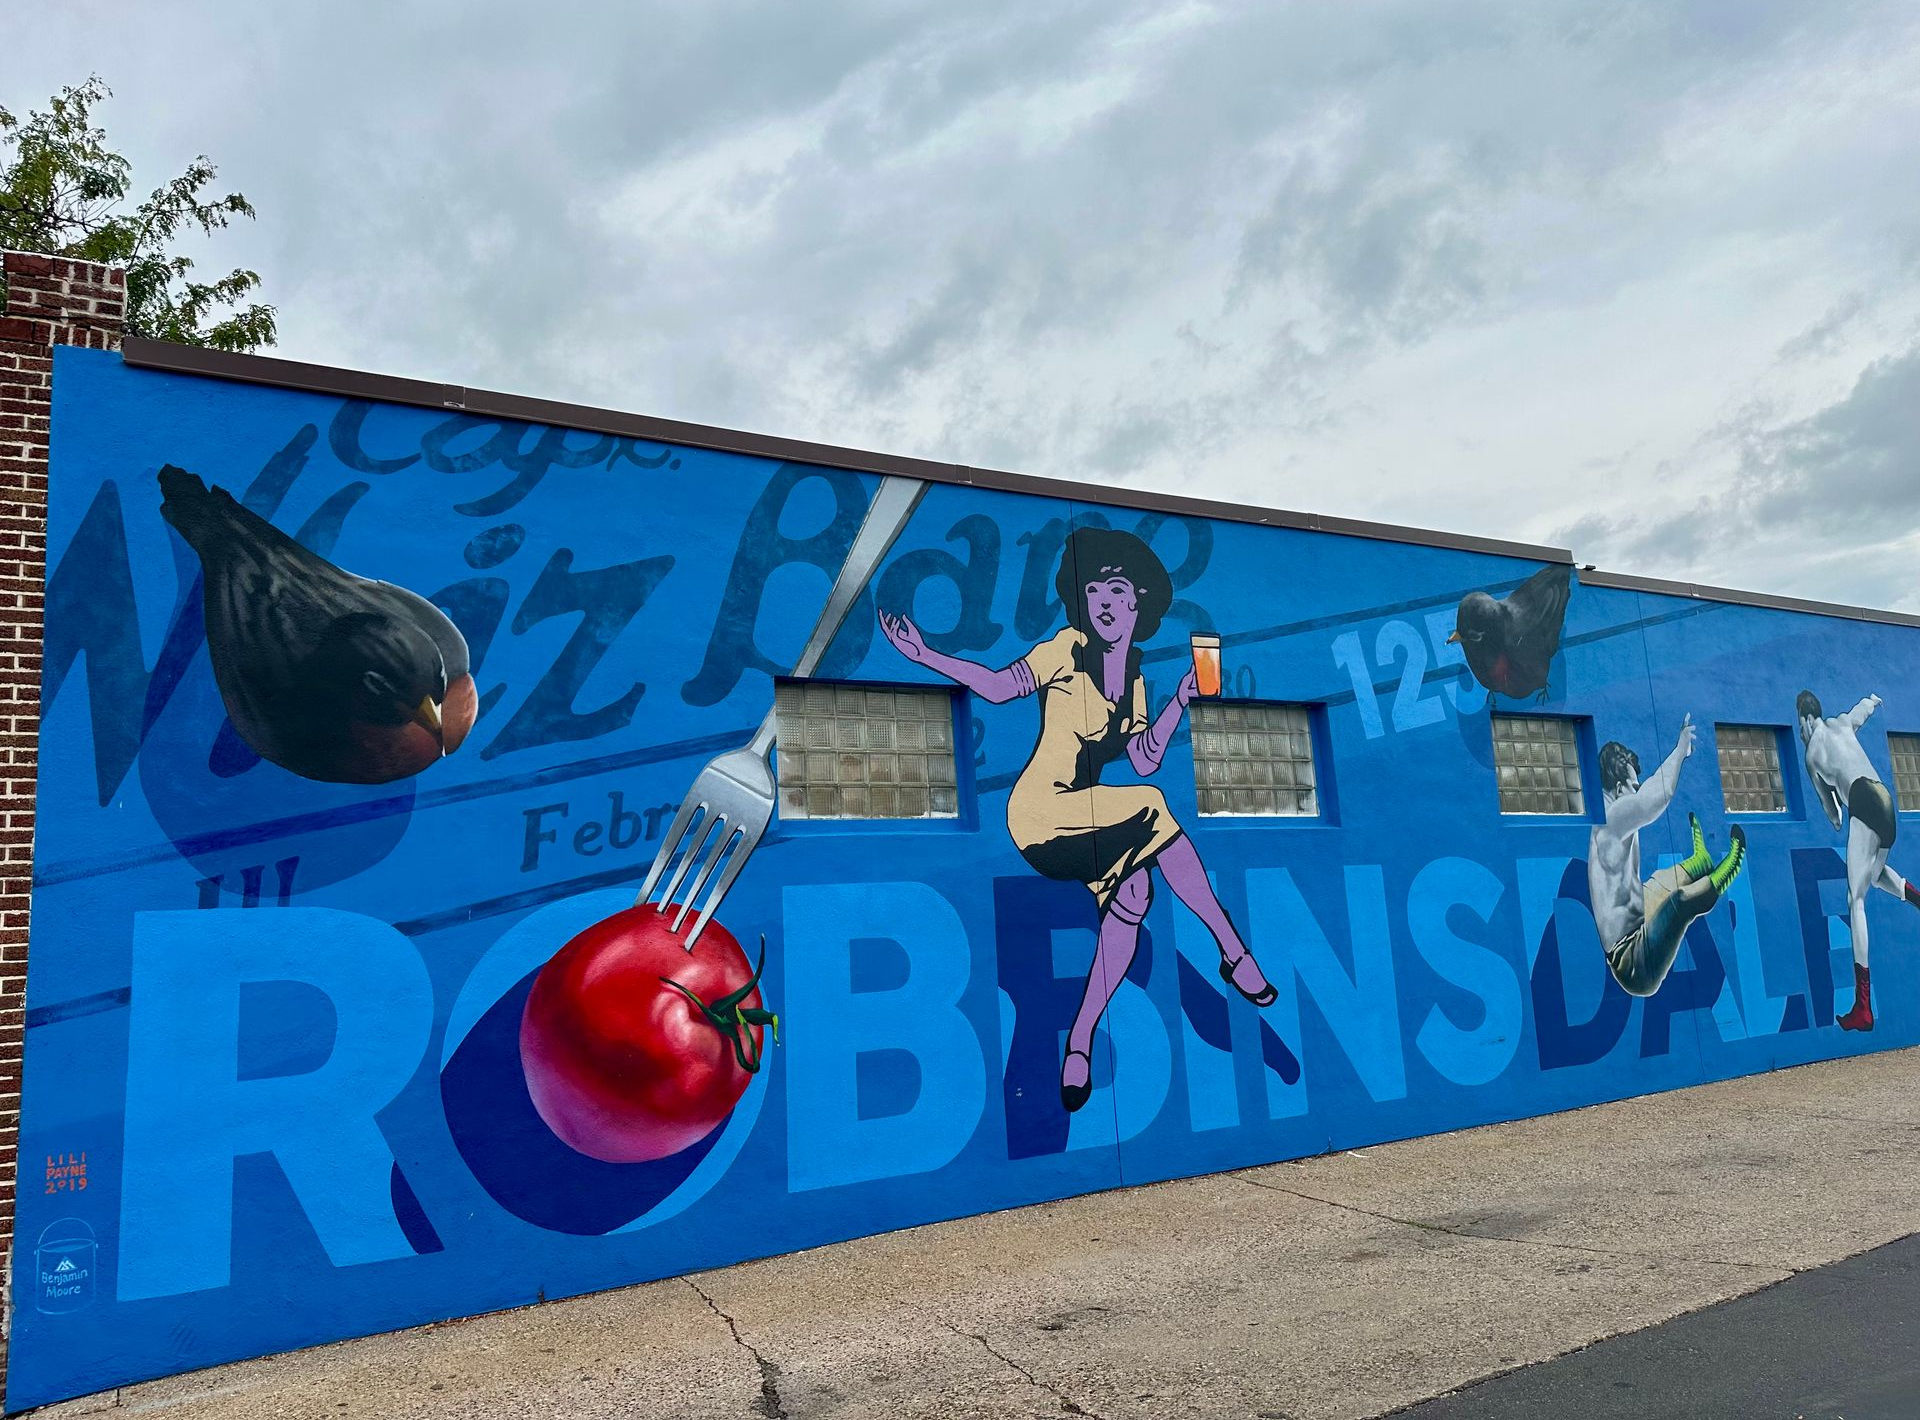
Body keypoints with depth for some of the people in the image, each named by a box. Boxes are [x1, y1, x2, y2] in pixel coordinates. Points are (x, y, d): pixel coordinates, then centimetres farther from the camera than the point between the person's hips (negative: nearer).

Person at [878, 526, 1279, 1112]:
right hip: (1041, 813, -7)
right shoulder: (1069, 649, -5)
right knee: (1154, 810, -22)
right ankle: (1235, 954, -10)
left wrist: (1181, 699, 3)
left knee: (1130, 893, -15)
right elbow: (1000, 685, -16)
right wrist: (925, 655, -28)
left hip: (1090, 818, 7)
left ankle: (1081, 1041, -8)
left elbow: (1145, 759, 9)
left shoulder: (1134, 677, 13)